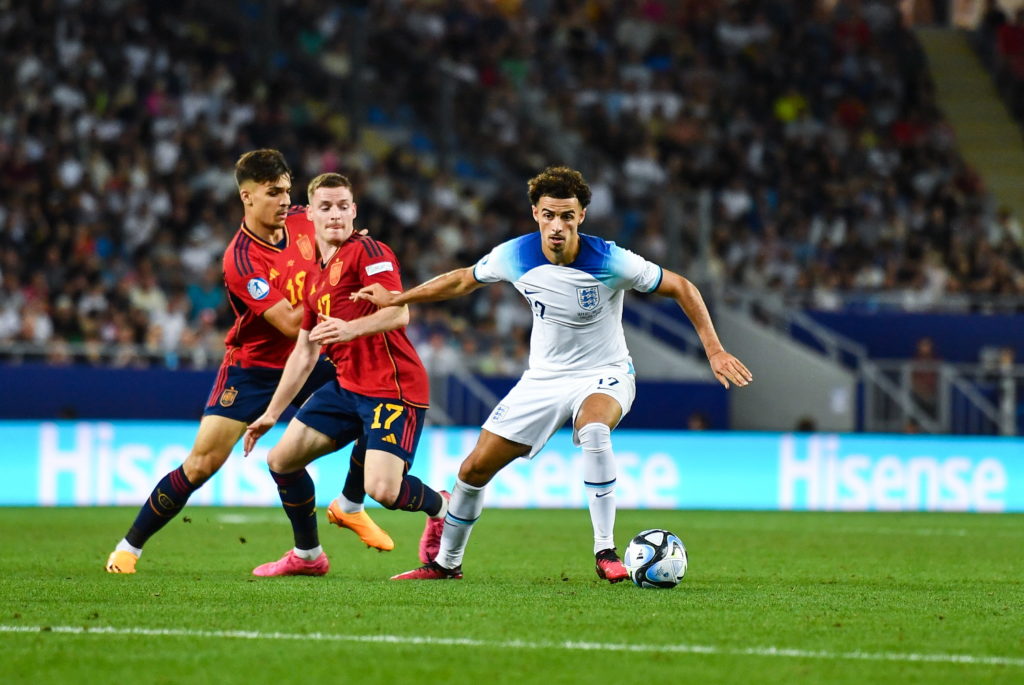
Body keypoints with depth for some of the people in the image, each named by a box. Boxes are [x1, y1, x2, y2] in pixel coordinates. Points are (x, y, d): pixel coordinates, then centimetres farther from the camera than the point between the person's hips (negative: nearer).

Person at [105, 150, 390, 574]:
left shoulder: (302, 223, -9)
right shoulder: (240, 259, -27)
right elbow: (290, 324, -29)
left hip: (306, 361, 6)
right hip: (252, 368, -6)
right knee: (202, 463, -10)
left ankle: (350, 508, 15)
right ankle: (129, 547, 6)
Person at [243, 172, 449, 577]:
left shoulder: (367, 251, -8)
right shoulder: (317, 277, 19)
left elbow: (399, 313, -21)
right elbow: (304, 353, 25)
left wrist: (351, 329, -39)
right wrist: (272, 413, 24)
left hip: (393, 387, -9)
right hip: (347, 386, 9)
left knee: (382, 489, -21)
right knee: (282, 459, 5)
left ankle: (441, 506, 13)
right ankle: (307, 556, 23)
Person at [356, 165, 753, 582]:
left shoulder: (611, 262, -24)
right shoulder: (515, 256, -13)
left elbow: (681, 288, -12)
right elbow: (463, 280, 8)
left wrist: (713, 350, -17)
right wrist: (396, 299, 13)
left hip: (604, 375, -4)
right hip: (544, 377, 4)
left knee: (593, 429, -39)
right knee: (475, 468, 2)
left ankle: (605, 551, -31)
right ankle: (446, 563, 26)